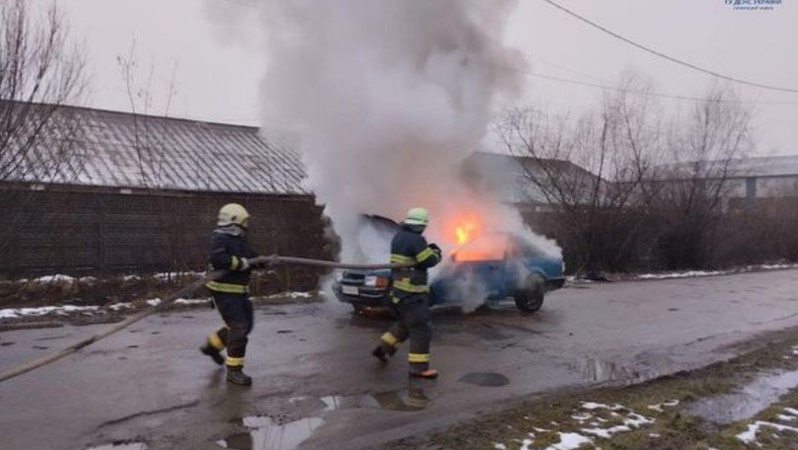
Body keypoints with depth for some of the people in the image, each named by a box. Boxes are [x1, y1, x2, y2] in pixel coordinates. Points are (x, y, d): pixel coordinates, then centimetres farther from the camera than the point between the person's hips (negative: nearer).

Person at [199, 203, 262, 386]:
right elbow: (217, 259, -32)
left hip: (239, 291, 9)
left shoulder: (240, 239, 13)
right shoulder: (219, 238, -15)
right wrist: (240, 263, -27)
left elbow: (252, 258, 18)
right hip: (224, 291, -9)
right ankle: (234, 370, -1)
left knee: (245, 325, 18)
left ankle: (212, 345, 37)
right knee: (238, 327, -11)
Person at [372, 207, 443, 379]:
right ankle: (419, 368, 0)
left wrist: (426, 248, 14)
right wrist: (436, 251, 3)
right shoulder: (415, 240, -20)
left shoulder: (399, 237, 9)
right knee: (421, 329, -3)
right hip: (412, 292, -10)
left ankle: (383, 349, 32)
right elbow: (430, 260, -17)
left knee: (404, 323, 26)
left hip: (400, 289, 10)